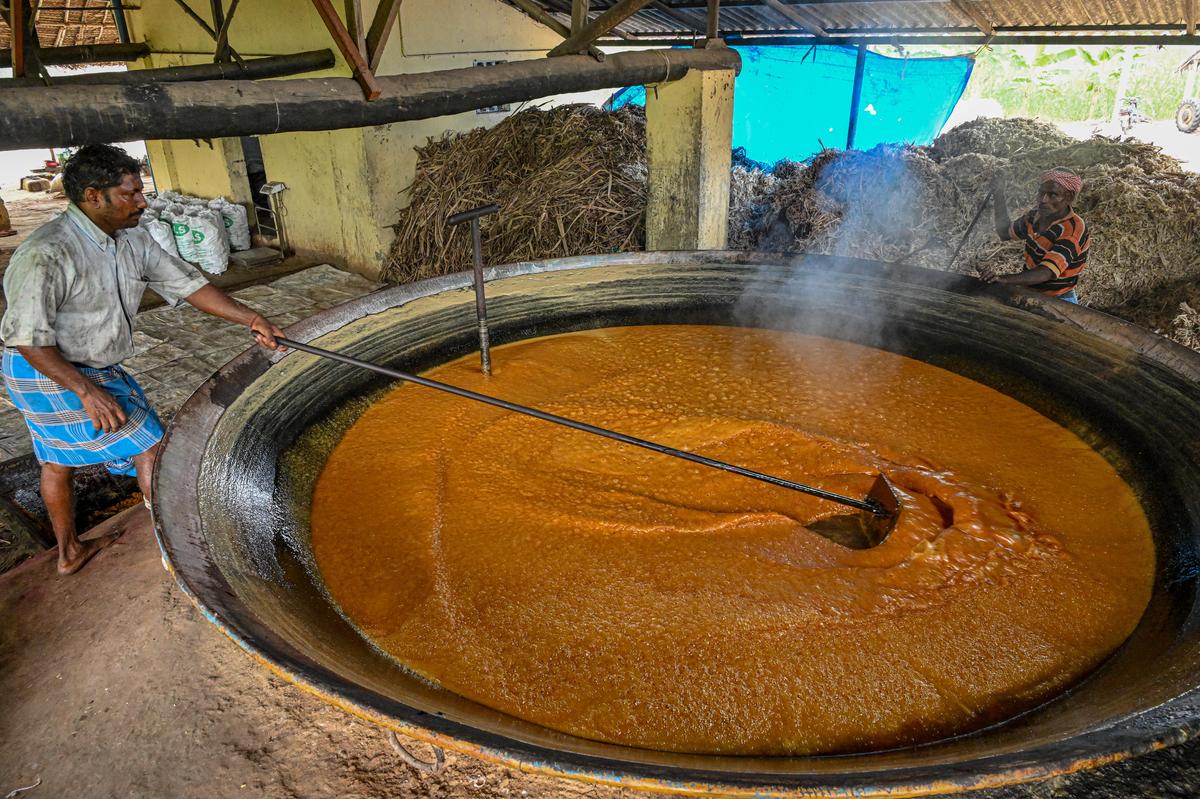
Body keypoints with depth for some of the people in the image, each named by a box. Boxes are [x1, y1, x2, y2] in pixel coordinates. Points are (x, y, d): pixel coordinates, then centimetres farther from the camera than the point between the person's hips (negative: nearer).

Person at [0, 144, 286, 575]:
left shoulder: (132, 240, -4)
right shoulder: (45, 255, -28)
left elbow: (187, 283, 0)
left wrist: (251, 318, -6)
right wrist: (87, 391, -31)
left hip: (92, 368, 9)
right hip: (49, 375, -9)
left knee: (58, 460, 23)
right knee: (148, 445, -5)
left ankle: (69, 552, 42)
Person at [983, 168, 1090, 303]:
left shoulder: (1073, 230, -21)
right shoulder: (1035, 216, 2)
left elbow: (1046, 273, -33)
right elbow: (1005, 232, 21)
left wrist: (1005, 279, -49)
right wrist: (999, 195, 8)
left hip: (1057, 301, -7)